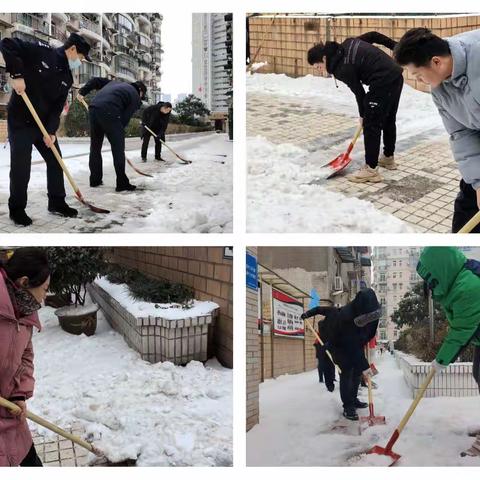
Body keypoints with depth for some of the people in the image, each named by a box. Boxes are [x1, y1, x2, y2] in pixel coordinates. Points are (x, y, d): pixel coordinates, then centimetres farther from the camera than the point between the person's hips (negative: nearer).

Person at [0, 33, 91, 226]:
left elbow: (58, 107, 1)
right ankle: (17, 209, 10)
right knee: (21, 167, -4)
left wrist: (51, 131, -11)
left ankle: (57, 203, 23)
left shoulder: (67, 77, 7)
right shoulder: (40, 52, -11)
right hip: (21, 121, -7)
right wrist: (17, 74, -27)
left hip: (45, 123, 7)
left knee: (55, 162, 8)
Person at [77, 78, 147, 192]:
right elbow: (125, 118, 3)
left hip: (93, 108, 7)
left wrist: (82, 91, 25)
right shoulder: (135, 97, 12)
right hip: (108, 112, -7)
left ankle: (95, 180, 24)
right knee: (118, 148, 2)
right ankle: (122, 184, 2)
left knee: (95, 146, 17)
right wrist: (118, 131, 11)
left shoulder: (115, 83, 32)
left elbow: (96, 80, 26)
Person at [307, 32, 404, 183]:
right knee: (389, 120, 21)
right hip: (396, 75, 10)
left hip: (383, 83, -10)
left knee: (371, 125, -4)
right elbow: (373, 35, 13)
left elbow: (359, 92, -6)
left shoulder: (342, 70, -13)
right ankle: (389, 158, 35)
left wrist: (363, 115, 10)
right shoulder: (347, 44, 9)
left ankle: (371, 169, -4)